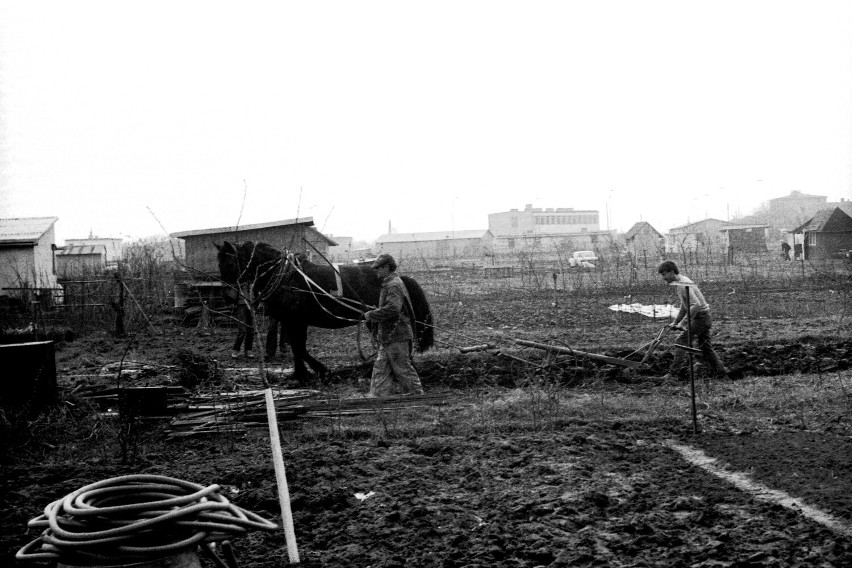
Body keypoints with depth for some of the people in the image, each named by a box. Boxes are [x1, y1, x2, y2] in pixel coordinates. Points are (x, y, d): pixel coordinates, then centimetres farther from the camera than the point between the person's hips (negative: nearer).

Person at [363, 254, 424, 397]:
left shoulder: (394, 285, -16)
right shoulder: (388, 284, 17)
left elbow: (393, 308, -28)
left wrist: (371, 315, -19)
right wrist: (372, 317, 13)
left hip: (396, 336, -10)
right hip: (388, 336, 10)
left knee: (403, 368, -2)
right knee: (380, 368, 11)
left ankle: (417, 394, 6)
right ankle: (377, 395, 14)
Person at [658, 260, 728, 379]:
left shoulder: (683, 284, -21)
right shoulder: (681, 282, 12)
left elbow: (696, 305, -30)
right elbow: (684, 306, 22)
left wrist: (683, 323, -27)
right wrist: (675, 322, 19)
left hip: (700, 317, -10)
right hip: (705, 318, 10)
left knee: (681, 341, -9)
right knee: (705, 346, 15)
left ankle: (676, 373, -9)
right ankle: (721, 373, 20)